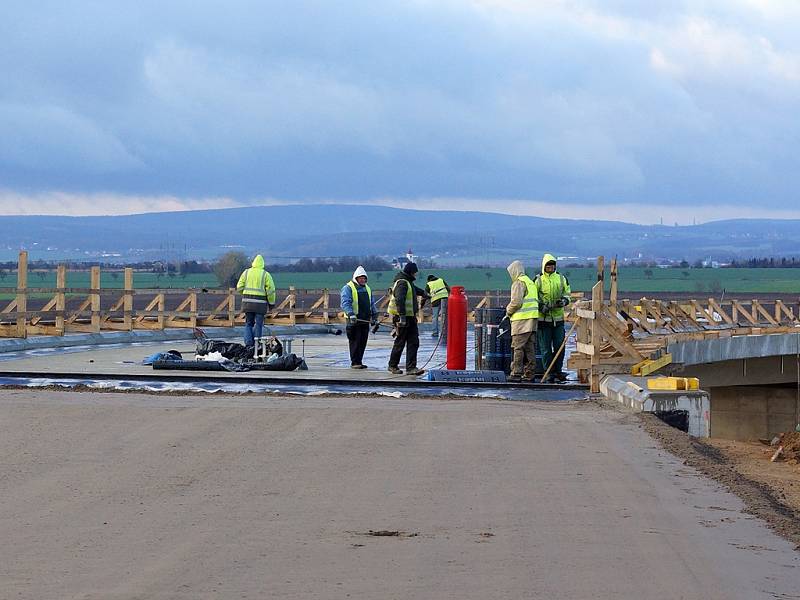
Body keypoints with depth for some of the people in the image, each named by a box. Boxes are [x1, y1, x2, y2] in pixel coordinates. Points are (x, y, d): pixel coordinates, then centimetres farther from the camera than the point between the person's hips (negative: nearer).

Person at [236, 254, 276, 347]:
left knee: (248, 323, 12)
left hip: (248, 301, 2)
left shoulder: (246, 272, 6)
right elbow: (270, 290, -5)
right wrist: (271, 303, 4)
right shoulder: (266, 274, 0)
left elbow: (239, 287, 5)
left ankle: (248, 342, -3)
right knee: (258, 324, 4)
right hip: (260, 302, -2)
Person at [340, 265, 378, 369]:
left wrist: (374, 315, 18)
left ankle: (359, 361, 11)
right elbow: (345, 303, -14)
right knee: (355, 341, -8)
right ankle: (354, 362, -6)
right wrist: (351, 314, -27)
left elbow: (372, 304, 26)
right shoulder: (348, 288, -3)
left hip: (365, 320, 7)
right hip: (354, 320, -7)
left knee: (363, 341, 5)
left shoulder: (367, 288, 20)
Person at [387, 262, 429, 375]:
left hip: (410, 317, 10)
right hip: (403, 318, -10)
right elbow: (399, 300, -27)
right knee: (400, 342, 0)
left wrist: (423, 293, 63)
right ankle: (393, 365, 14)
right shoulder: (402, 283, -15)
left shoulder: (408, 282, 18)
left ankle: (411, 367, -4)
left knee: (413, 342, 0)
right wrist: (402, 316, -33)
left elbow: (414, 289, 44)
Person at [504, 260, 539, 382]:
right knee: (529, 348, 9)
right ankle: (530, 373, 9)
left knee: (517, 347, -7)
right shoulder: (530, 282, 20)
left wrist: (508, 311, 1)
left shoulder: (519, 283, -9)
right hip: (532, 319, 9)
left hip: (522, 319, -9)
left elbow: (516, 302, -17)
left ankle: (516, 373, -10)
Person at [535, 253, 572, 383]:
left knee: (559, 346, 5)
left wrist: (564, 301, -8)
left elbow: (567, 294, 14)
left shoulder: (562, 279, 8)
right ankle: (549, 373, 4)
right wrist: (541, 306, -16)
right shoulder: (538, 280, -1)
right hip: (544, 318, -3)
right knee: (546, 348, 0)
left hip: (558, 317, 3)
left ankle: (558, 371, 16)